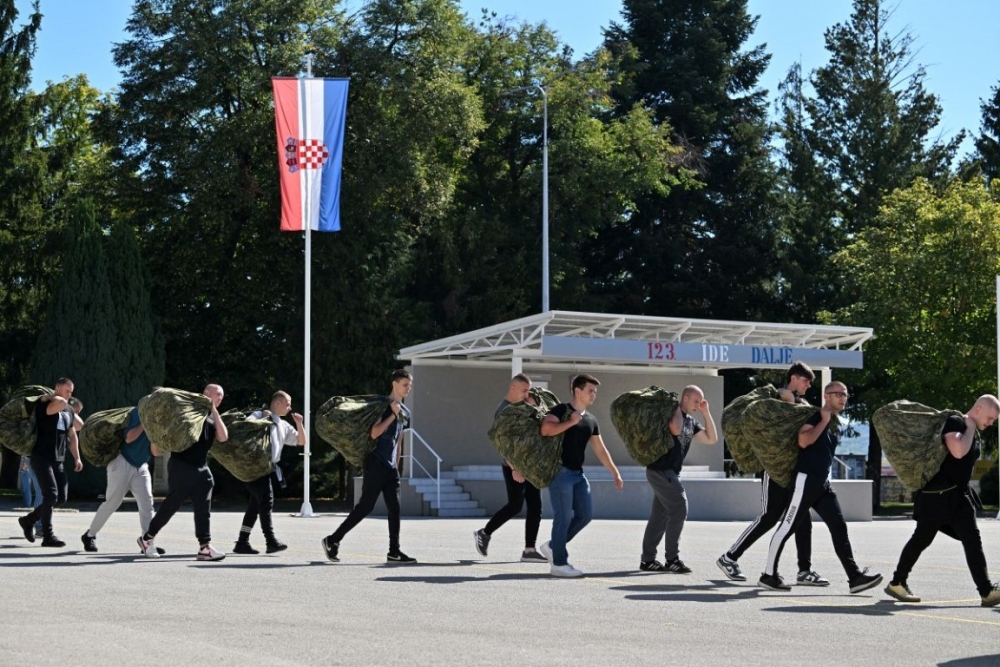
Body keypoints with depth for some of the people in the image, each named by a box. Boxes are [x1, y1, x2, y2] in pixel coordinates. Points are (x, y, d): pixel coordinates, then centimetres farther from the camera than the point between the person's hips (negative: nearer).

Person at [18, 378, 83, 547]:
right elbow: (61, 403, -31)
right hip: (41, 458, -8)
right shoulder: (43, 405, -10)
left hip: (58, 460, 8)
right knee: (51, 494, -15)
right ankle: (48, 536, -9)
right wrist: (48, 397, -13)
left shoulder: (70, 412, 15)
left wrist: (77, 458, 15)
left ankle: (29, 520, 22)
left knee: (61, 497, 4)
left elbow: (72, 435, 21)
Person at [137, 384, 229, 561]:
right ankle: (147, 538, 12)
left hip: (201, 468, 6)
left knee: (203, 508, -2)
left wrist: (214, 411, -3)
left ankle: (205, 547, -4)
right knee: (172, 503, -2)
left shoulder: (213, 418, 17)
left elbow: (223, 437, -1)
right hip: (181, 465, -6)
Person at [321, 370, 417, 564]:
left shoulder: (405, 412, 16)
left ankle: (394, 552, 1)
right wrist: (393, 414, -18)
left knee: (394, 508, -1)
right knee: (366, 506, -7)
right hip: (376, 464, -7)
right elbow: (374, 433, -18)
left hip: (391, 467, 7)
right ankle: (333, 540, 1)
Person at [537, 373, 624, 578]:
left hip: (578, 473, 8)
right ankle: (559, 563, 0)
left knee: (585, 514, 5)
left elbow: (600, 449, 18)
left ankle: (552, 546, 19)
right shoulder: (561, 410, -7)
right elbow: (545, 429, -26)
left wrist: (615, 473, 13)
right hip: (560, 471, -8)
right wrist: (571, 422, -19)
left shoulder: (591, 420, 15)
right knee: (564, 517, -7)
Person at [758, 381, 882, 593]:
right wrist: (824, 420, -16)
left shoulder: (837, 424, 17)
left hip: (823, 483, 8)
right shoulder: (814, 416, -8)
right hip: (805, 479, -8)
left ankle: (855, 577, -3)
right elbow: (804, 441, -23)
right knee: (787, 527, -3)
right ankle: (768, 576, 3)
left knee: (839, 527, 0)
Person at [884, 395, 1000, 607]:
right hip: (937, 494, -9)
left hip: (959, 494, 9)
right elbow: (958, 451, -29)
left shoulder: (972, 433, 15)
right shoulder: (954, 422, -13)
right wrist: (970, 427, -17)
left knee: (972, 540, 2)